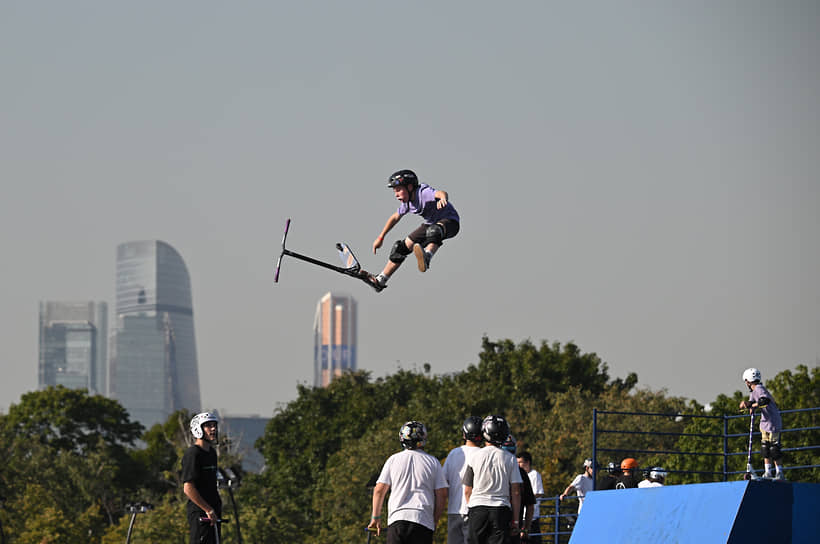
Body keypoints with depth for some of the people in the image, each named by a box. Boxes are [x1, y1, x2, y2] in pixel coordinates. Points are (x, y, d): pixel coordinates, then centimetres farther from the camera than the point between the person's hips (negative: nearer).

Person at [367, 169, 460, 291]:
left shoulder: (423, 192, -28)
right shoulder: (407, 203, -3)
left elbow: (441, 193, -47)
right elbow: (395, 218, 14)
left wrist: (443, 198, -72)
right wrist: (381, 238, 18)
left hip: (450, 222, -8)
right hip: (430, 224, 8)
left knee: (434, 231, -43)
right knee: (401, 247, 4)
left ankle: (426, 258, -67)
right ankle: (380, 281, 11)